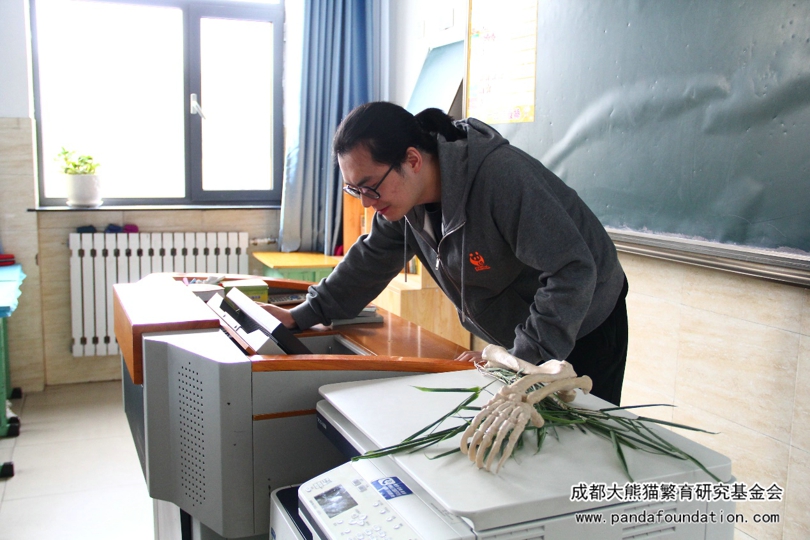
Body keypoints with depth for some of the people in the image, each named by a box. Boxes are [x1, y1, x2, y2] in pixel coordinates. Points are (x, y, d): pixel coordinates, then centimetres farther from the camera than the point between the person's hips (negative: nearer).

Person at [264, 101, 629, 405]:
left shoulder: (502, 177, -34)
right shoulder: (403, 193, -9)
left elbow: (573, 272, -34)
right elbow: (373, 258, 6)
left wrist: (521, 358, -35)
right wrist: (305, 315, 2)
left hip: (585, 330, -6)